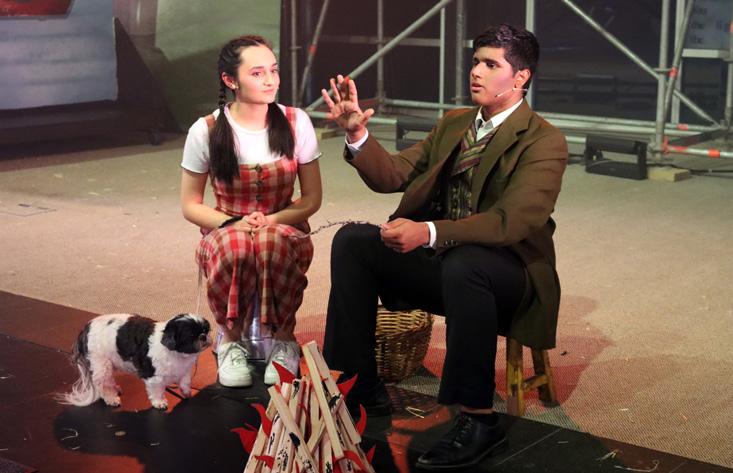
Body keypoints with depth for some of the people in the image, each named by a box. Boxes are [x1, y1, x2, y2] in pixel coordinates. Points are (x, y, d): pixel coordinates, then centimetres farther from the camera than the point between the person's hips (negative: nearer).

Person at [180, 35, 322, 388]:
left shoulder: (295, 123, -3)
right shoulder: (206, 131, -6)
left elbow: (312, 198, 2)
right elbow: (190, 205, 1)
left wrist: (272, 220, -17)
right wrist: (234, 222, -18)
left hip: (284, 230, 1)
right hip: (225, 231, 0)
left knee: (276, 242, -38)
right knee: (233, 246, -38)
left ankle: (282, 339, -13)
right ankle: (232, 339, -11)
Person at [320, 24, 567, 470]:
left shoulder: (545, 142, -12)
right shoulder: (453, 124, 11)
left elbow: (511, 221, -25)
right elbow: (392, 176, 6)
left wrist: (430, 233, -37)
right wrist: (357, 133, -12)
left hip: (507, 273, -7)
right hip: (440, 261, 7)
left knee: (462, 264, -40)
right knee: (352, 240, -9)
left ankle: (478, 417, -27)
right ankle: (358, 385, -2)